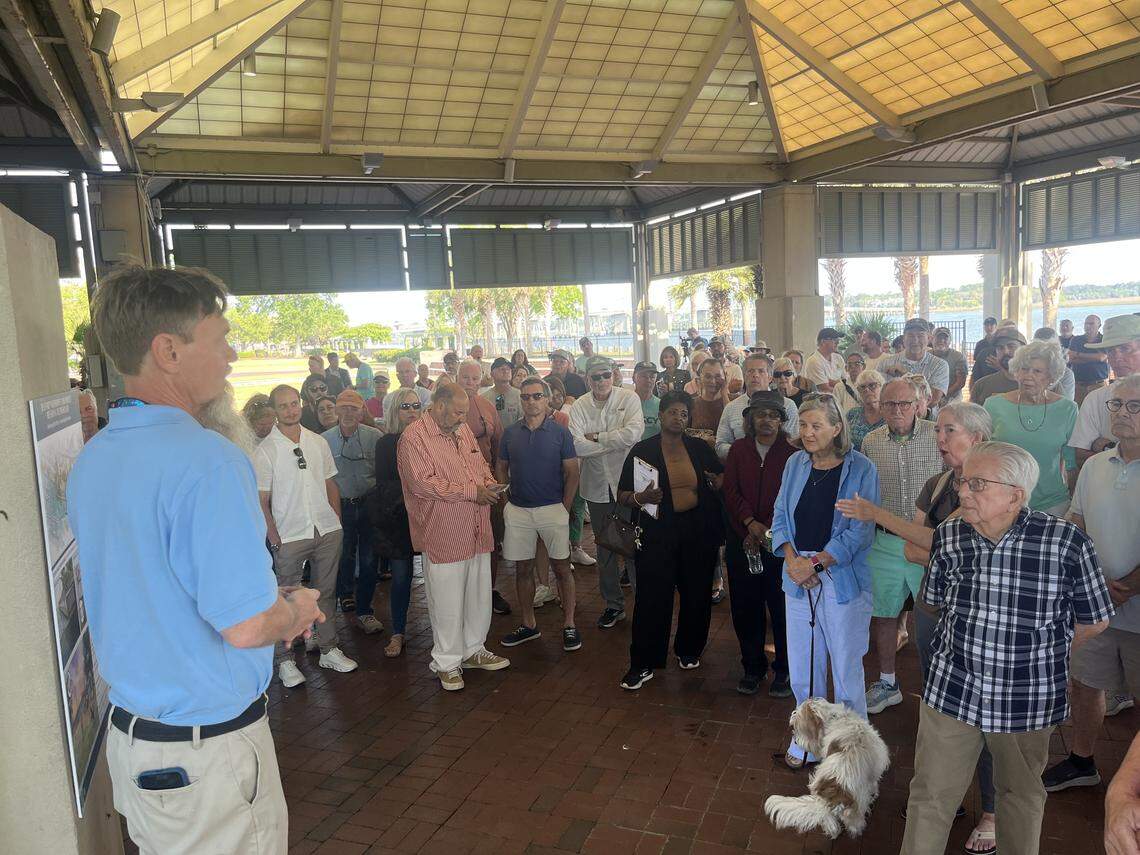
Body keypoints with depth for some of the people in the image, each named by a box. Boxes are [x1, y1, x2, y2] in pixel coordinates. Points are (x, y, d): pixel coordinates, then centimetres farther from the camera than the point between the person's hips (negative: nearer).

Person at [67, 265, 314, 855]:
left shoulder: (90, 459, 3)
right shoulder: (209, 459, -26)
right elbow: (244, 625, -28)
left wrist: (275, 610, 11)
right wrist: (296, 610, -6)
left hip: (128, 734, 8)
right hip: (208, 748, -8)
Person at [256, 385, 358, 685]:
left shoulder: (318, 442, 6)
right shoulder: (265, 451, -6)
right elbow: (262, 502, -5)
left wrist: (337, 521, 8)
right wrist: (274, 537, -11)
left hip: (327, 531, 4)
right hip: (289, 536, -4)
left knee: (326, 592, 14)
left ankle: (328, 649, 27)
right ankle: (285, 659, 17)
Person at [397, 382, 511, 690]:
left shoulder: (463, 429, 12)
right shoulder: (414, 437, -13)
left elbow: (481, 463, 23)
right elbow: (422, 483, -22)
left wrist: (489, 484, 0)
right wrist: (471, 491, -20)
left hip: (477, 532, 8)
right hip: (443, 535, -7)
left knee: (479, 596, 17)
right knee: (447, 602, 4)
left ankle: (473, 650, 35)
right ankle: (447, 662, 21)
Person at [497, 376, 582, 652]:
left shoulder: (560, 432, -2)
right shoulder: (510, 433, 5)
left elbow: (572, 473, -1)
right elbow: (501, 468, 14)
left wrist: (564, 508, -7)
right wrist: (506, 500, 3)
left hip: (553, 508, -3)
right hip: (518, 510, 3)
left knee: (562, 568, 2)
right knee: (523, 568, 10)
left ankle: (569, 624, 14)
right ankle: (528, 625, 23)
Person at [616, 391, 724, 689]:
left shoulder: (700, 448, 7)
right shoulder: (642, 450, 0)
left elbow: (723, 479, 20)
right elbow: (622, 494, -1)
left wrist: (716, 483, -4)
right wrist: (641, 498, -22)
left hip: (699, 532, 3)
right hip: (658, 533, -3)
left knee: (697, 594, 11)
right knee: (652, 597, -5)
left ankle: (689, 650, 33)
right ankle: (643, 664, 7)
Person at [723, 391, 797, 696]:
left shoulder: (792, 453, -4)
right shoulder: (738, 449, 6)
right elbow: (731, 491, -1)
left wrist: (768, 529, -15)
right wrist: (751, 523, -14)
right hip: (741, 541, 3)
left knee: (781, 606, 4)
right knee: (745, 606, 10)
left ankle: (783, 670, 22)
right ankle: (753, 667, 27)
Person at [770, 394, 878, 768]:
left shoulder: (860, 469, -8)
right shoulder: (795, 464, 6)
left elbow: (860, 531, -12)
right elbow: (780, 516, 8)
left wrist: (815, 561, -17)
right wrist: (791, 557, -9)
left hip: (841, 579, -4)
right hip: (797, 578, 4)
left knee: (846, 667, 4)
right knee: (801, 667, 12)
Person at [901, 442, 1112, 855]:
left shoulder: (1066, 542, -17)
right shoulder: (947, 536, -7)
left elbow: (1094, 620, -2)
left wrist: (1042, 655, 6)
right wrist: (972, 645, 8)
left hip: (1028, 700, -1)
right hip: (950, 691, 1)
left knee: (1022, 794, 23)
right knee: (931, 795, 9)